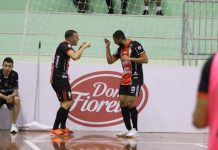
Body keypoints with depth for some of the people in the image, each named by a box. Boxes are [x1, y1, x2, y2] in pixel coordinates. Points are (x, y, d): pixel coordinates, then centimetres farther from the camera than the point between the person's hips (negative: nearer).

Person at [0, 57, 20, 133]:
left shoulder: (14, 75, -12)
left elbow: (15, 91, -11)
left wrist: (11, 96, -34)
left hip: (10, 95, 1)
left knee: (17, 100, -32)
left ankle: (14, 124, -19)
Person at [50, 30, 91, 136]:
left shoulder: (65, 46, 18)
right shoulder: (65, 46, -12)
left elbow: (75, 56, 35)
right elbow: (75, 57, -29)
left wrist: (81, 48, 23)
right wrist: (84, 47, -17)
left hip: (60, 78, 11)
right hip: (60, 78, -11)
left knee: (68, 103, 18)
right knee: (66, 103, -14)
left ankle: (62, 127, 21)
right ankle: (55, 129, -16)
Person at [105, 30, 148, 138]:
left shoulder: (135, 45, -11)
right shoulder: (120, 48, 13)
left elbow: (145, 59, -17)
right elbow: (110, 61, 18)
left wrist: (130, 58, -21)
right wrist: (107, 47, 10)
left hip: (135, 78, -8)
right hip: (125, 79, 8)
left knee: (130, 103, -14)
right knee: (122, 102, 2)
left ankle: (135, 129, -7)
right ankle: (128, 129, 7)